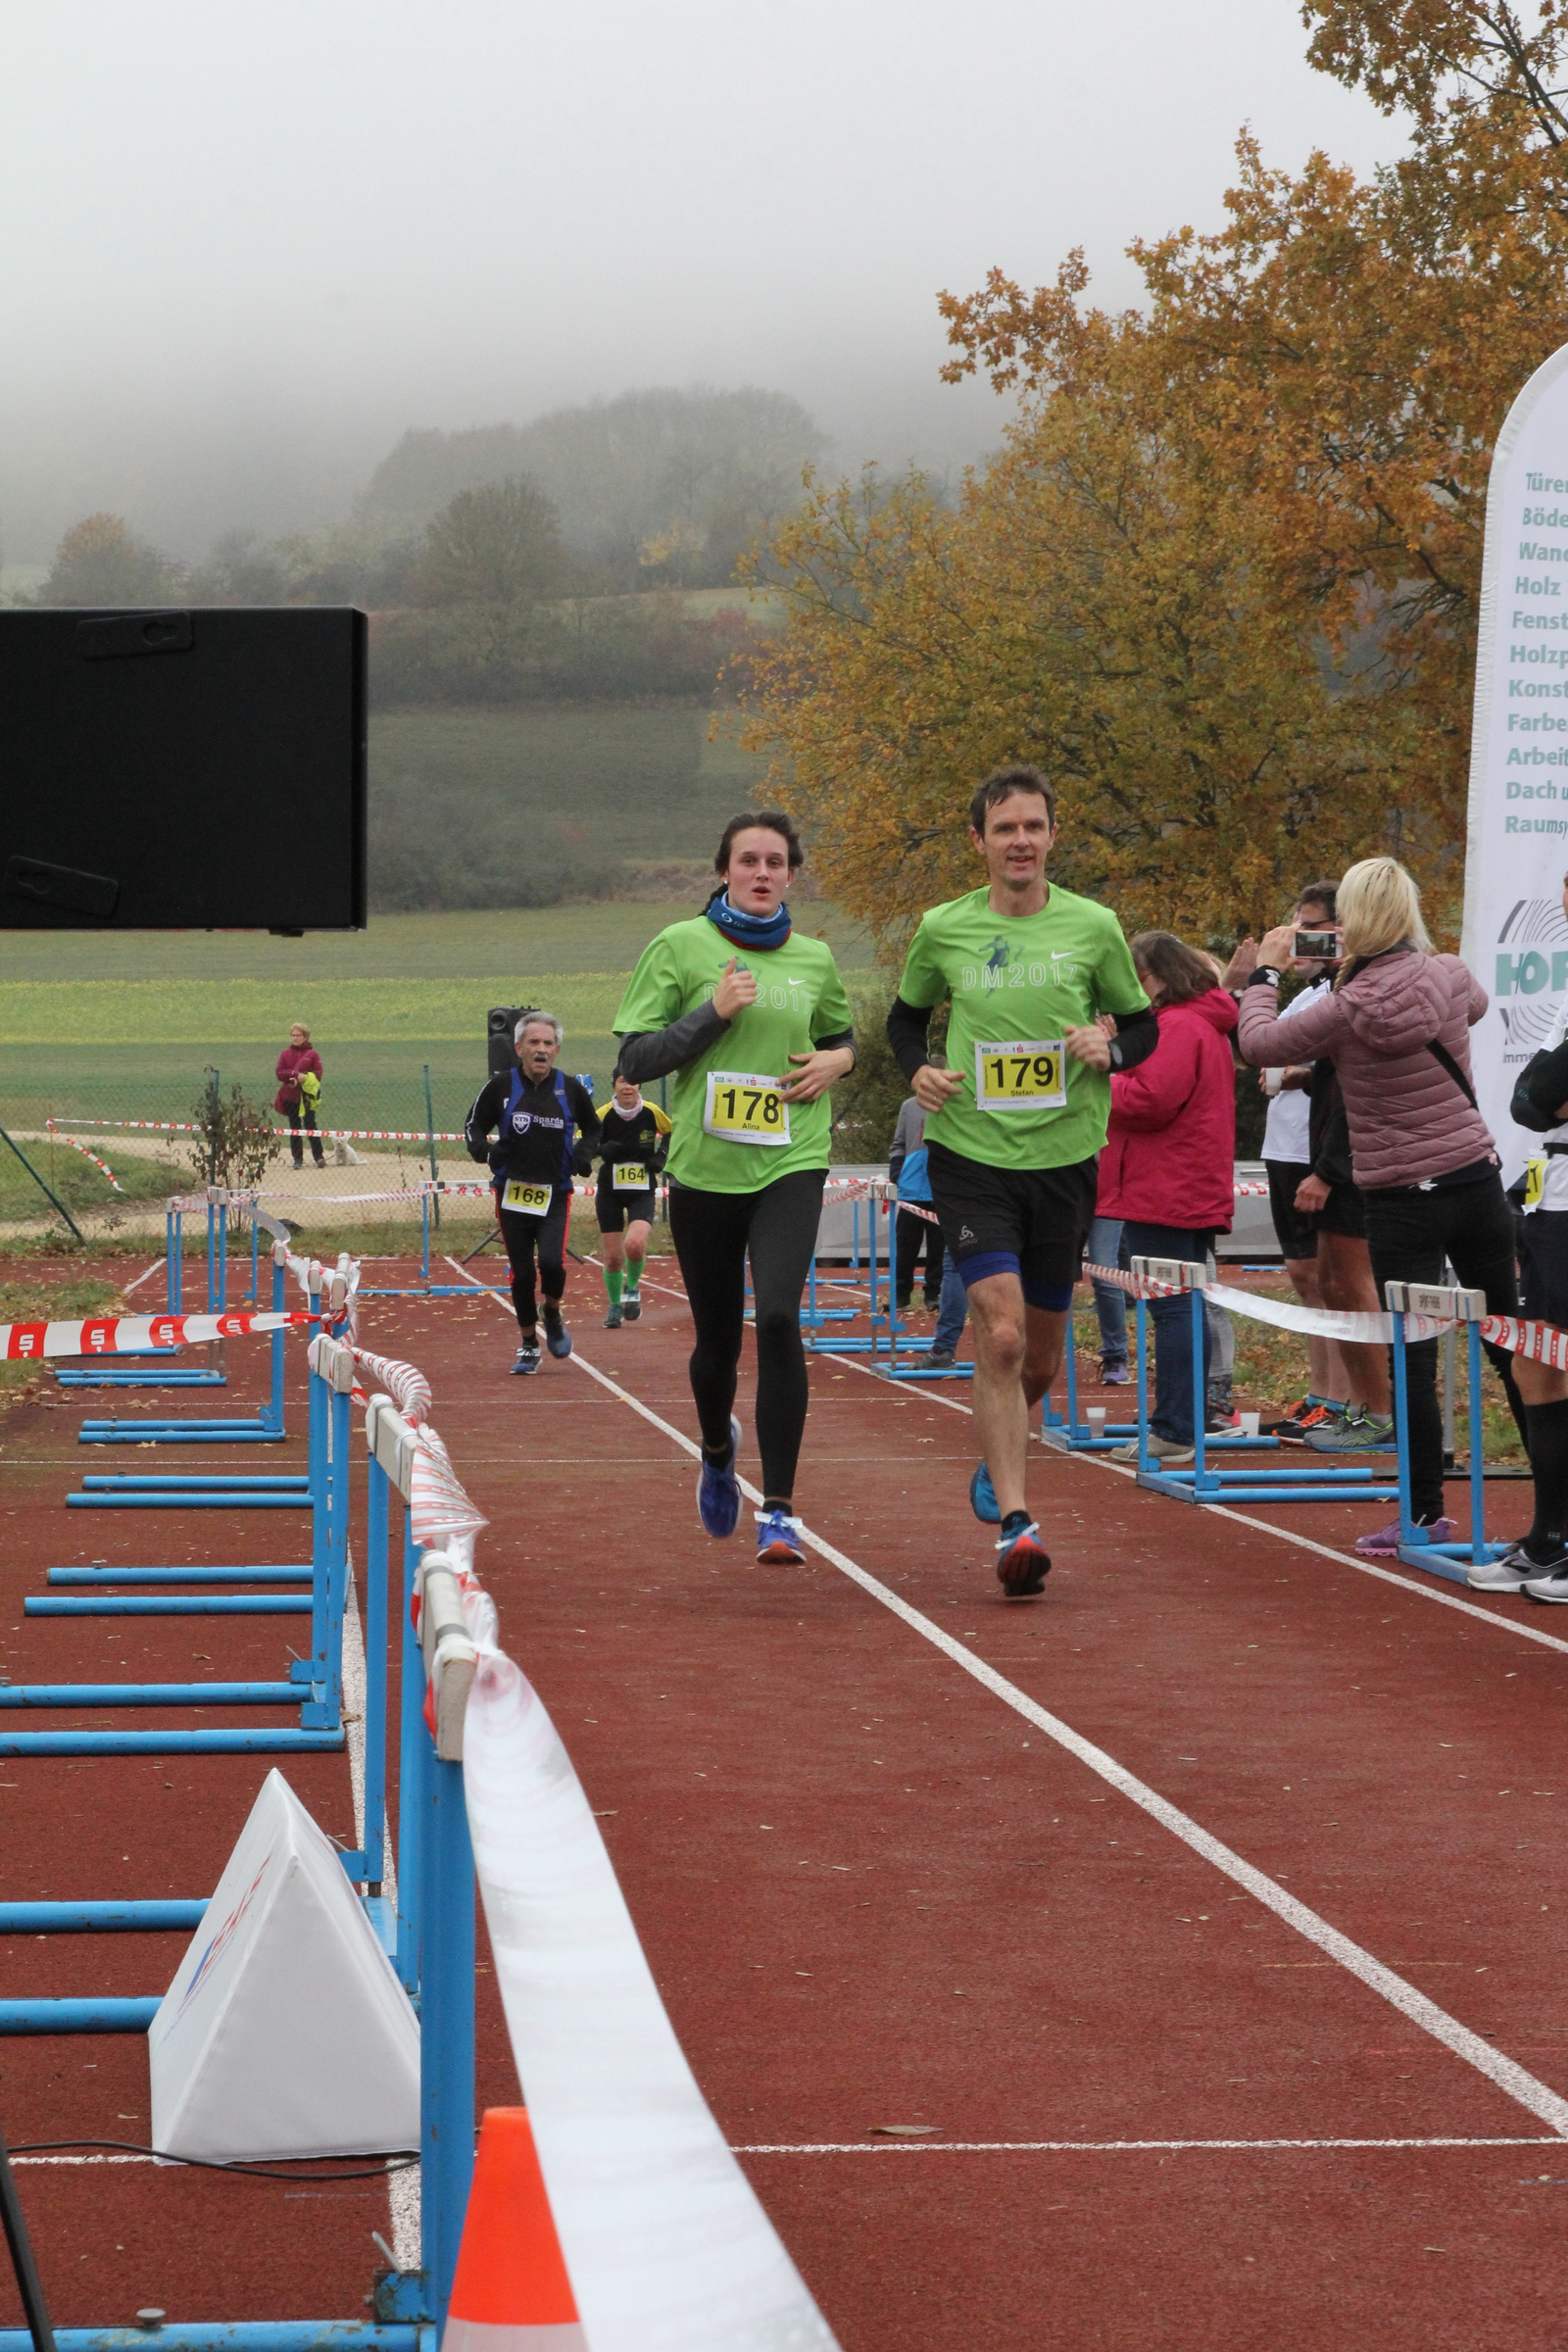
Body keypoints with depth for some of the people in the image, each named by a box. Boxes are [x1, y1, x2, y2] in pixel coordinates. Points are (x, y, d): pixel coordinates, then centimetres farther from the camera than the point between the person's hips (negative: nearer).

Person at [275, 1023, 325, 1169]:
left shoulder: (312, 1054, 2)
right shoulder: (285, 1054, 8)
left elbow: (318, 1074, -4)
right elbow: (279, 1073, -1)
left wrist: (304, 1078, -18)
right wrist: (296, 1075, -14)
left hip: (307, 1096, -3)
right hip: (290, 1096, 3)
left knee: (310, 1126, -8)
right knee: (294, 1128, 5)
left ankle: (319, 1156, -7)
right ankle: (298, 1159, 9)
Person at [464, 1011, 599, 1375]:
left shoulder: (571, 1089, 3)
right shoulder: (500, 1086, -1)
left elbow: (594, 1128, 19)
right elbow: (473, 1127, 7)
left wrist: (583, 1153, -2)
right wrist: (486, 1151, -14)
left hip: (555, 1195, 0)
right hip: (512, 1192, 0)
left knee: (552, 1261, -20)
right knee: (522, 1273, 1)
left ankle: (552, 1314, 12)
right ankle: (528, 1346, 19)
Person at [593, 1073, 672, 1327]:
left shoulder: (652, 1113, -6)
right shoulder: (603, 1115, -10)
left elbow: (673, 1132, 15)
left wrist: (661, 1156, 0)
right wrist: (603, 1150, -21)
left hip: (643, 1190, -1)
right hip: (610, 1190, 1)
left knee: (635, 1244, -24)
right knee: (612, 1257, 2)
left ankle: (632, 1287, 7)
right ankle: (615, 1306, 27)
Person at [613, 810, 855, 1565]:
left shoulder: (815, 959, 8)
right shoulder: (680, 947, 0)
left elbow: (839, 1034, 27)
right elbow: (634, 1060, -4)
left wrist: (837, 1061, 4)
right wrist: (713, 1013, -15)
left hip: (790, 1164, 0)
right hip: (704, 1166, 0)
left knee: (778, 1318, -20)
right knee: (718, 1338, 10)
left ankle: (779, 1509, -15)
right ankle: (718, 1451, 45)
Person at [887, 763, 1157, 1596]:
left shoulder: (1093, 927, 0)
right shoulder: (942, 930, 0)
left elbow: (1142, 1025, 10)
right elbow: (906, 1016, 16)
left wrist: (1110, 1048, -12)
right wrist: (919, 1070, -4)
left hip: (1064, 1157, 2)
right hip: (971, 1156, -2)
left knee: (1040, 1360, 11)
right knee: (1001, 1335, -17)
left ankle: (996, 1454, 43)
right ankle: (1013, 1522, -12)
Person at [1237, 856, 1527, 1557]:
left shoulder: (1347, 1011, -16)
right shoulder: (1448, 978, -2)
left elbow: (1257, 1041, -3)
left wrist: (1266, 972, 13)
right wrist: (1412, 955, 25)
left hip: (1404, 1203, -5)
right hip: (1477, 1183, 5)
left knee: (1412, 1361, 1)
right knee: (1508, 1342, 15)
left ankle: (1425, 1515, 3)